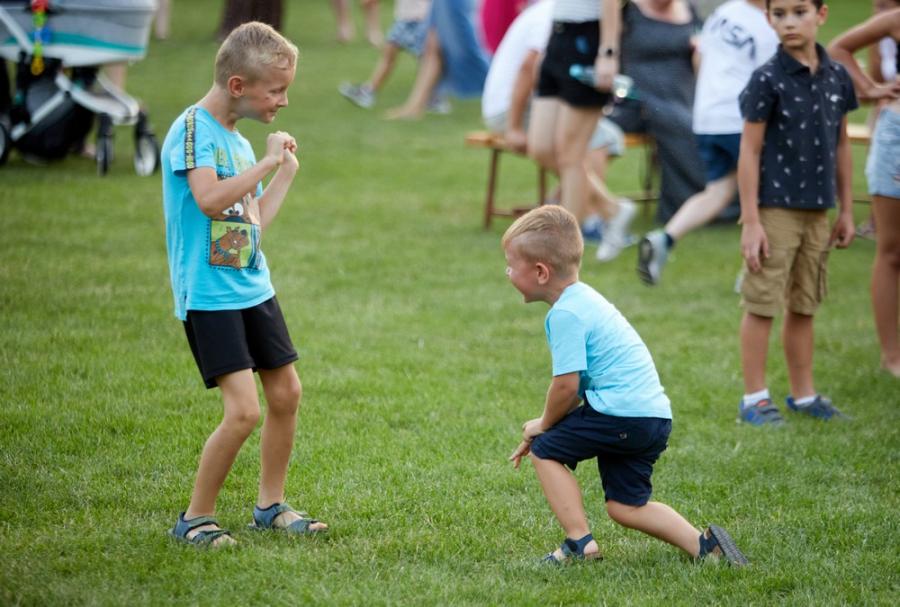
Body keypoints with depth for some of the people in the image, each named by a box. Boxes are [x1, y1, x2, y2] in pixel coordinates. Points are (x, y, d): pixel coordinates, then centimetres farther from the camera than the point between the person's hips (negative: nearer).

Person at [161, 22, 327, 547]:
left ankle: (271, 504, 29)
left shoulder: (238, 142, 13)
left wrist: (287, 172, 20)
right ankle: (196, 518, 0)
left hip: (254, 287, 9)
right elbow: (209, 198, -30)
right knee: (244, 410, -14)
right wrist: (266, 162, -21)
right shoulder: (193, 129, -13)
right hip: (208, 295, -9)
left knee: (287, 392, 13)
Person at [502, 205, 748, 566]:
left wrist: (544, 424, 2)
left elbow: (566, 386, -17)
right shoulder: (585, 298, 20)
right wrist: (548, 425, 24)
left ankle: (580, 543, 0)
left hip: (623, 413, -10)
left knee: (545, 450, 3)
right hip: (657, 416, 10)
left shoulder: (565, 314, -13)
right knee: (625, 507, 17)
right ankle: (704, 545, 5)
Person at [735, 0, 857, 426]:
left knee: (804, 307, 14)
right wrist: (750, 222, -12)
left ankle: (803, 393, 23)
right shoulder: (767, 80, -10)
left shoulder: (837, 78, 5)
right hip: (775, 210, -5)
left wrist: (846, 210, 14)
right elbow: (750, 152, -9)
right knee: (762, 305, 0)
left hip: (817, 211, 5)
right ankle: (754, 398, 8)